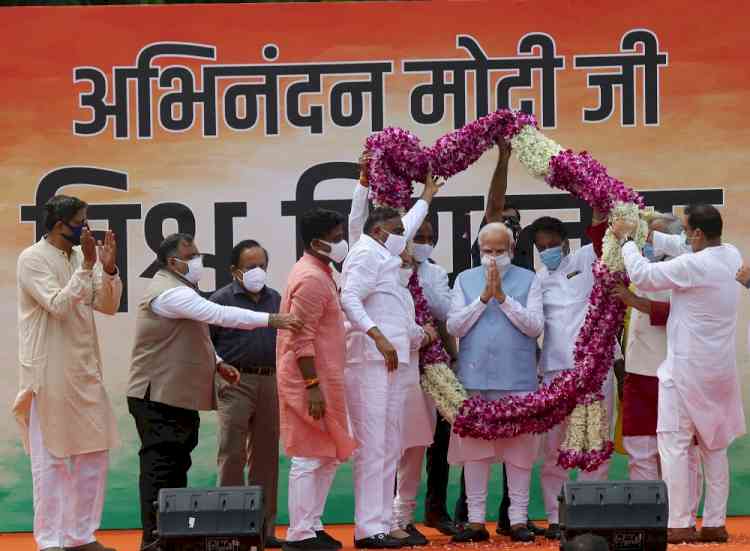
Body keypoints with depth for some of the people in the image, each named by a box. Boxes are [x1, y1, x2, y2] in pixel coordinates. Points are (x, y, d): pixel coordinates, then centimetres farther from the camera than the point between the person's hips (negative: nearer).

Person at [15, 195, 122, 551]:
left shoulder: (81, 257, 7)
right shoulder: (32, 259, -11)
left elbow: (108, 306, 8)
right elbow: (58, 305, -20)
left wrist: (108, 269, -7)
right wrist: (87, 265, -22)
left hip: (85, 371, 7)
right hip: (50, 374, -7)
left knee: (93, 454, 10)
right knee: (51, 459, -2)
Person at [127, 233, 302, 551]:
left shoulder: (179, 289, 18)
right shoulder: (169, 292, -17)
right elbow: (218, 315, -26)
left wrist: (217, 363, 12)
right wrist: (271, 320, -28)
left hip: (180, 396, 10)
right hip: (159, 398, -10)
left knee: (177, 465, 12)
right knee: (160, 467, -9)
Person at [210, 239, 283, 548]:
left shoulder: (276, 300, 14)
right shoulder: (221, 300, -1)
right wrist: (218, 374, -11)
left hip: (270, 381, 5)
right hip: (235, 382, -5)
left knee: (266, 456, 7)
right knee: (232, 454, -7)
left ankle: (264, 527, 13)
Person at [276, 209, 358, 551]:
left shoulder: (319, 273, 16)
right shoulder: (311, 279, -16)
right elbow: (302, 338, -21)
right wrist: (313, 385, -24)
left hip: (325, 380, 10)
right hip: (310, 382, -10)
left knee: (329, 456, 14)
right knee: (309, 459, -5)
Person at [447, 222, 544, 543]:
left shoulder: (528, 280, 5)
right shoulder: (465, 280, 10)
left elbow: (535, 326, -5)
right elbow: (454, 327, 0)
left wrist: (503, 297, -12)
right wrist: (483, 297, -9)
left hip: (517, 379, -2)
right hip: (474, 378, 2)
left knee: (518, 448, 1)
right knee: (474, 447, 4)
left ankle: (519, 518, 7)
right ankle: (475, 519, 9)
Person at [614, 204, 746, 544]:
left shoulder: (693, 266, -21)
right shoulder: (731, 257, 2)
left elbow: (642, 276, -13)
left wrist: (627, 239, 0)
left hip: (687, 370, -7)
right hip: (720, 371, 7)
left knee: (675, 445, -2)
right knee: (715, 447, 12)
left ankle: (679, 525, -5)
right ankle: (715, 524, 13)